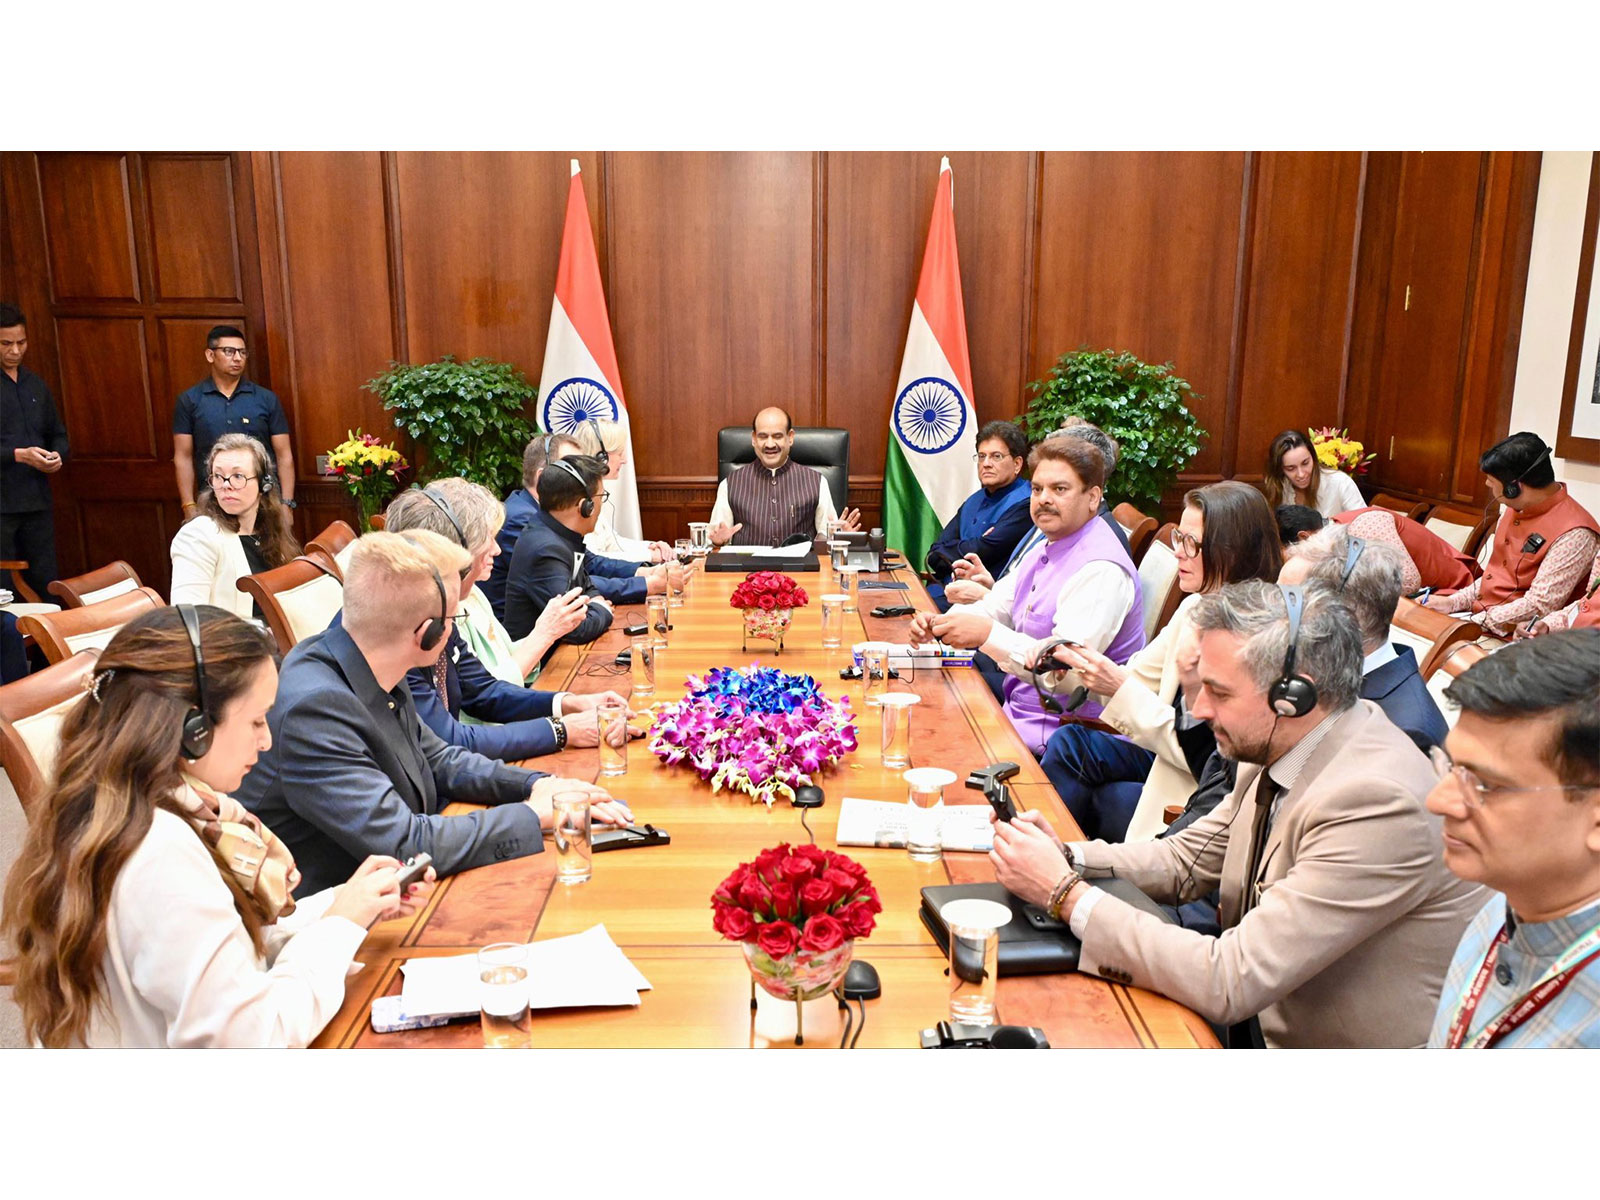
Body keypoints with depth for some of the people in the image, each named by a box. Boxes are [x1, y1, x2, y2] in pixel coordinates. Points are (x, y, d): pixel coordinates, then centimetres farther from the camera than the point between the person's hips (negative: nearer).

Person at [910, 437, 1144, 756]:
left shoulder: (1101, 570, -20)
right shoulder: (1045, 551, 12)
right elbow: (994, 608, 13)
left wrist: (988, 635, -36)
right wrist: (938, 625, -7)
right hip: (1019, 711, 9)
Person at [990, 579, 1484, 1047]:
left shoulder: (1376, 802, -30)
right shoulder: (1277, 745, -4)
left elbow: (1229, 982, -30)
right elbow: (1188, 860, 8)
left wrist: (1066, 894, -25)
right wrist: (1068, 858, -8)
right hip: (1260, 1019, 7)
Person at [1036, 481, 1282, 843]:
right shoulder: (1195, 608, 2)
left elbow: (1203, 751, -24)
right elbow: (1140, 675, 8)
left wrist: (1121, 689, -24)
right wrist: (1084, 665, -11)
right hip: (1168, 757, 8)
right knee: (1068, 742, -6)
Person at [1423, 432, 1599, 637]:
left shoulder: (1573, 535, -19)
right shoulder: (1516, 508, 9)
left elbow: (1538, 607, -22)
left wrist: (1474, 622, -21)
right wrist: (1453, 602, 5)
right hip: (1477, 615, 8)